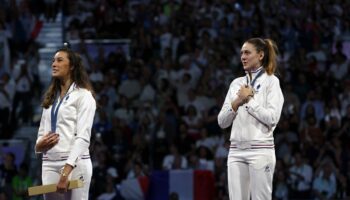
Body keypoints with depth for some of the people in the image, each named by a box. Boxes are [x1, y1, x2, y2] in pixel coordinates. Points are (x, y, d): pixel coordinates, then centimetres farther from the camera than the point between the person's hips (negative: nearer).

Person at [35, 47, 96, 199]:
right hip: (49, 164, 7)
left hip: (74, 164, -6)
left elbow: (83, 137, -12)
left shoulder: (83, 95, -3)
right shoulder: (51, 98, 18)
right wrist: (39, 144, -4)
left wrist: (67, 170, -22)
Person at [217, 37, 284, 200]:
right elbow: (222, 121, 10)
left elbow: (272, 118, -14)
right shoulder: (236, 83, 14)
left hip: (260, 151, -6)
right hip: (236, 151, 6)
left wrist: (249, 100, -9)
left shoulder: (271, 81, -2)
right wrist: (237, 102, -5)